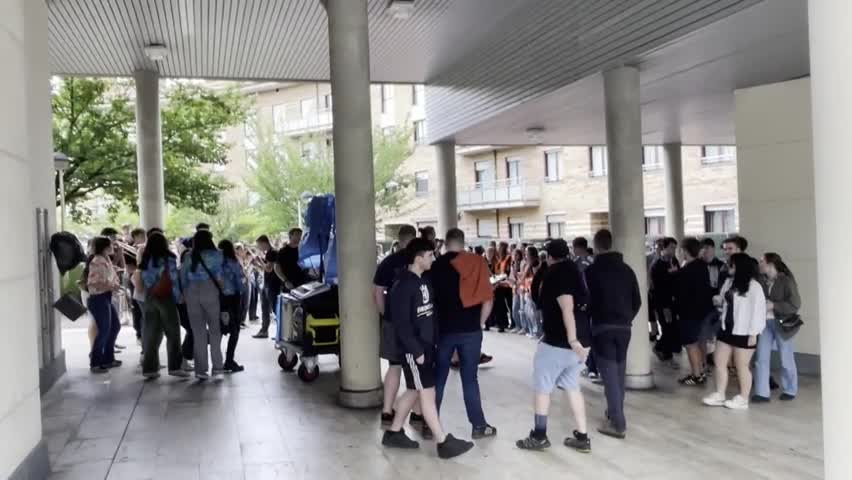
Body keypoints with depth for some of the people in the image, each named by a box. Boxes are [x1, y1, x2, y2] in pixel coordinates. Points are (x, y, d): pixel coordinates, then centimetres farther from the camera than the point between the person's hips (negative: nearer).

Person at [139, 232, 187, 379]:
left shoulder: (146, 260, 8)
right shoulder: (168, 258, -7)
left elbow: (144, 280, 7)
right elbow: (173, 279, -7)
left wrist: (150, 293, 12)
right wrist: (178, 297, 1)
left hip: (149, 298, 5)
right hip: (165, 297, -5)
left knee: (151, 333, 8)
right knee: (173, 333, 0)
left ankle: (149, 368, 8)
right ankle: (174, 367, -2)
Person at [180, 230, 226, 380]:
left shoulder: (189, 257, 7)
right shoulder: (215, 255, -1)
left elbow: (183, 276, 6)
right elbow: (219, 277, -2)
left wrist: (185, 294, 12)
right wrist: (221, 289, 14)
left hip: (192, 293, 3)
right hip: (210, 292, -2)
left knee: (198, 332, 6)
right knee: (215, 329, 10)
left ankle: (201, 369, 6)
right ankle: (217, 366, 12)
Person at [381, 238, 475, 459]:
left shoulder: (423, 280, 10)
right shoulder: (403, 285, -17)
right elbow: (401, 322, -20)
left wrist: (433, 342, 15)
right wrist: (416, 350, -20)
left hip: (427, 345, 9)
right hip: (414, 349, -9)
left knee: (414, 390, 15)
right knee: (427, 392, -3)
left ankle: (394, 433, 27)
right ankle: (444, 443, 3)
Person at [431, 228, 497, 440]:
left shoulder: (436, 266, -1)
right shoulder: (477, 263, -3)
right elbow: (488, 299, -5)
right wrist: (480, 322, 8)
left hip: (443, 329, 1)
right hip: (470, 330, -1)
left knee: (438, 378, 11)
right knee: (470, 378, 7)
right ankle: (479, 425, 13)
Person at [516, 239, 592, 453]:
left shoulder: (555, 273, -12)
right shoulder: (574, 270, 14)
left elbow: (567, 308, -23)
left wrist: (572, 340, -28)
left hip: (559, 341, -8)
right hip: (580, 339, 8)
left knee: (542, 386, 6)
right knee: (572, 386, 16)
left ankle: (539, 436, 13)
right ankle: (582, 437, 16)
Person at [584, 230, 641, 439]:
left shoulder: (592, 270, -7)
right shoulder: (627, 269, 8)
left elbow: (587, 300, -8)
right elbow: (637, 300, 9)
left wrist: (590, 320, 9)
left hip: (602, 327, -5)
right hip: (624, 327, 5)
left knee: (609, 374, -5)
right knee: (619, 372, 16)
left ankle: (618, 424, -7)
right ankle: (615, 413, 27)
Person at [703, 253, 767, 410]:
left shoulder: (753, 286, -14)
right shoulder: (729, 282, 11)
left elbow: (758, 310, -16)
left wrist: (753, 333, -17)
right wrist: (717, 300, -2)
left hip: (743, 333, -8)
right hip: (727, 329, 8)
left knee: (741, 366, 3)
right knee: (719, 362, 10)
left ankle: (743, 399, 16)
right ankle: (719, 395, 21)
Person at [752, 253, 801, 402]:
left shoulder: (786, 280, -12)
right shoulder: (762, 281, 1)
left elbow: (795, 304, -15)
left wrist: (773, 305, -19)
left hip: (781, 323, -4)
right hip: (765, 323, 4)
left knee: (786, 359, 11)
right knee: (761, 358, 1)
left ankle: (790, 390, 29)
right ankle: (762, 393, 7)